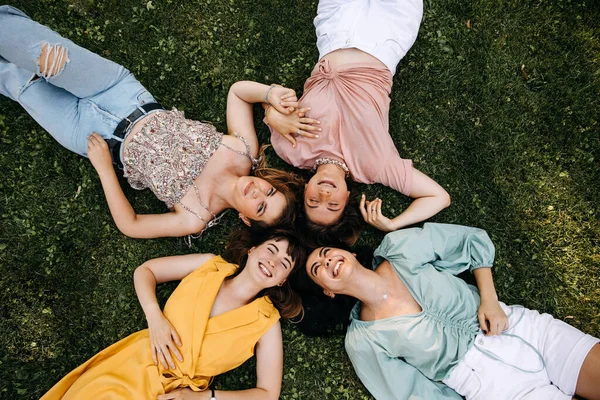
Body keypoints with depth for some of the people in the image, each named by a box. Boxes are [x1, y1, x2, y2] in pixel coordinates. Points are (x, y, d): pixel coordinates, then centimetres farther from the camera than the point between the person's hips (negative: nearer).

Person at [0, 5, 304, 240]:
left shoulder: (196, 218, -22)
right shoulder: (244, 152, -17)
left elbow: (130, 225, -14)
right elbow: (237, 91, -7)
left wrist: (104, 168, -18)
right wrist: (270, 93, -28)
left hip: (101, 138, -2)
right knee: (39, 47, -13)